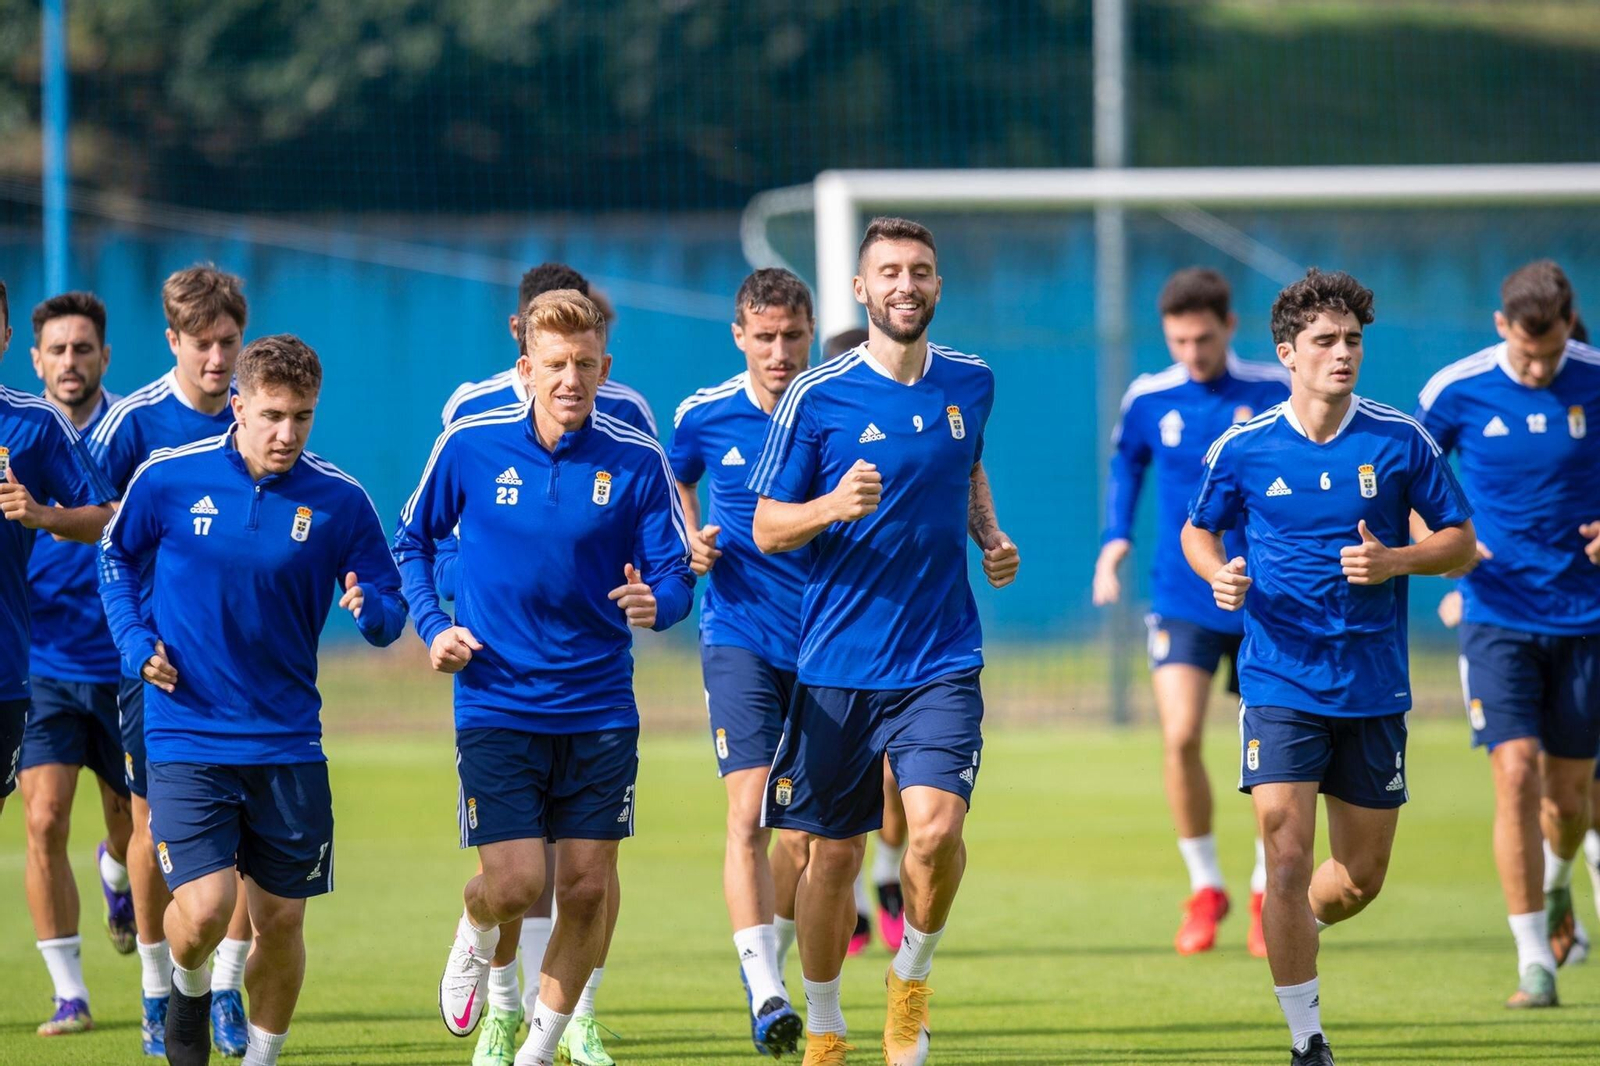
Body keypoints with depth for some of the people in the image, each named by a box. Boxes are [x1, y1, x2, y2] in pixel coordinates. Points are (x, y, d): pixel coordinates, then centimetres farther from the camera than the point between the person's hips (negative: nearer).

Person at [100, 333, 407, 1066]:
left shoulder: (340, 502, -3)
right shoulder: (167, 480, -5)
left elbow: (388, 605, 4)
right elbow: (117, 557, 13)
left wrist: (373, 612, -20)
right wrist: (135, 640, -1)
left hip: (286, 743, 2)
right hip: (185, 736, -2)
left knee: (281, 918, 5)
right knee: (205, 908, -15)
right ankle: (189, 988, 20)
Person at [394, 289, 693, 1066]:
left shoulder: (636, 462, -5)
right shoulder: (469, 445, -4)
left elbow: (675, 577, -4)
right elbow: (412, 541, 10)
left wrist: (656, 602, -26)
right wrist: (432, 627, -3)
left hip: (599, 706, 1)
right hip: (496, 703, -1)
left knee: (587, 886, 2)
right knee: (514, 882, -11)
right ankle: (476, 936, 27)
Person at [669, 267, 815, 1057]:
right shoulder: (705, 416, -2)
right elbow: (675, 482, 19)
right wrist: (691, 539, 2)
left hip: (825, 635, 2)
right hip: (739, 633, -2)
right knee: (748, 812, -15)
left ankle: (770, 953, 31)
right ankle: (764, 993, -19)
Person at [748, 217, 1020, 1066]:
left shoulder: (972, 385, 6)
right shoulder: (816, 397, -5)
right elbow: (768, 528, -2)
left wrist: (990, 536, 9)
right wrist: (835, 507, -21)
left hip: (942, 660, 1)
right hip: (836, 665, -1)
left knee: (936, 826, -19)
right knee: (831, 854, 6)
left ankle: (912, 976, 8)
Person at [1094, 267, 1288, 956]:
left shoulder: (1275, 394, -4)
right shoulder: (1148, 400, 0)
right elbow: (1126, 465, 19)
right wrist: (1114, 543, 8)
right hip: (1181, 597, 0)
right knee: (1180, 736, -15)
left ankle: (1267, 897, 21)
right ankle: (1205, 888, 3)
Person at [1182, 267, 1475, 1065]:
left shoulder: (1400, 442, -2)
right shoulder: (1244, 448, -2)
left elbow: (1460, 540, 4)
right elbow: (1197, 530, 13)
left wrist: (1393, 562, -15)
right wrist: (1219, 574, -9)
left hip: (1374, 685, 2)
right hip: (1281, 682, -2)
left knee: (1360, 878, 9)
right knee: (1287, 863, -12)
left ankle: (1292, 934, 42)